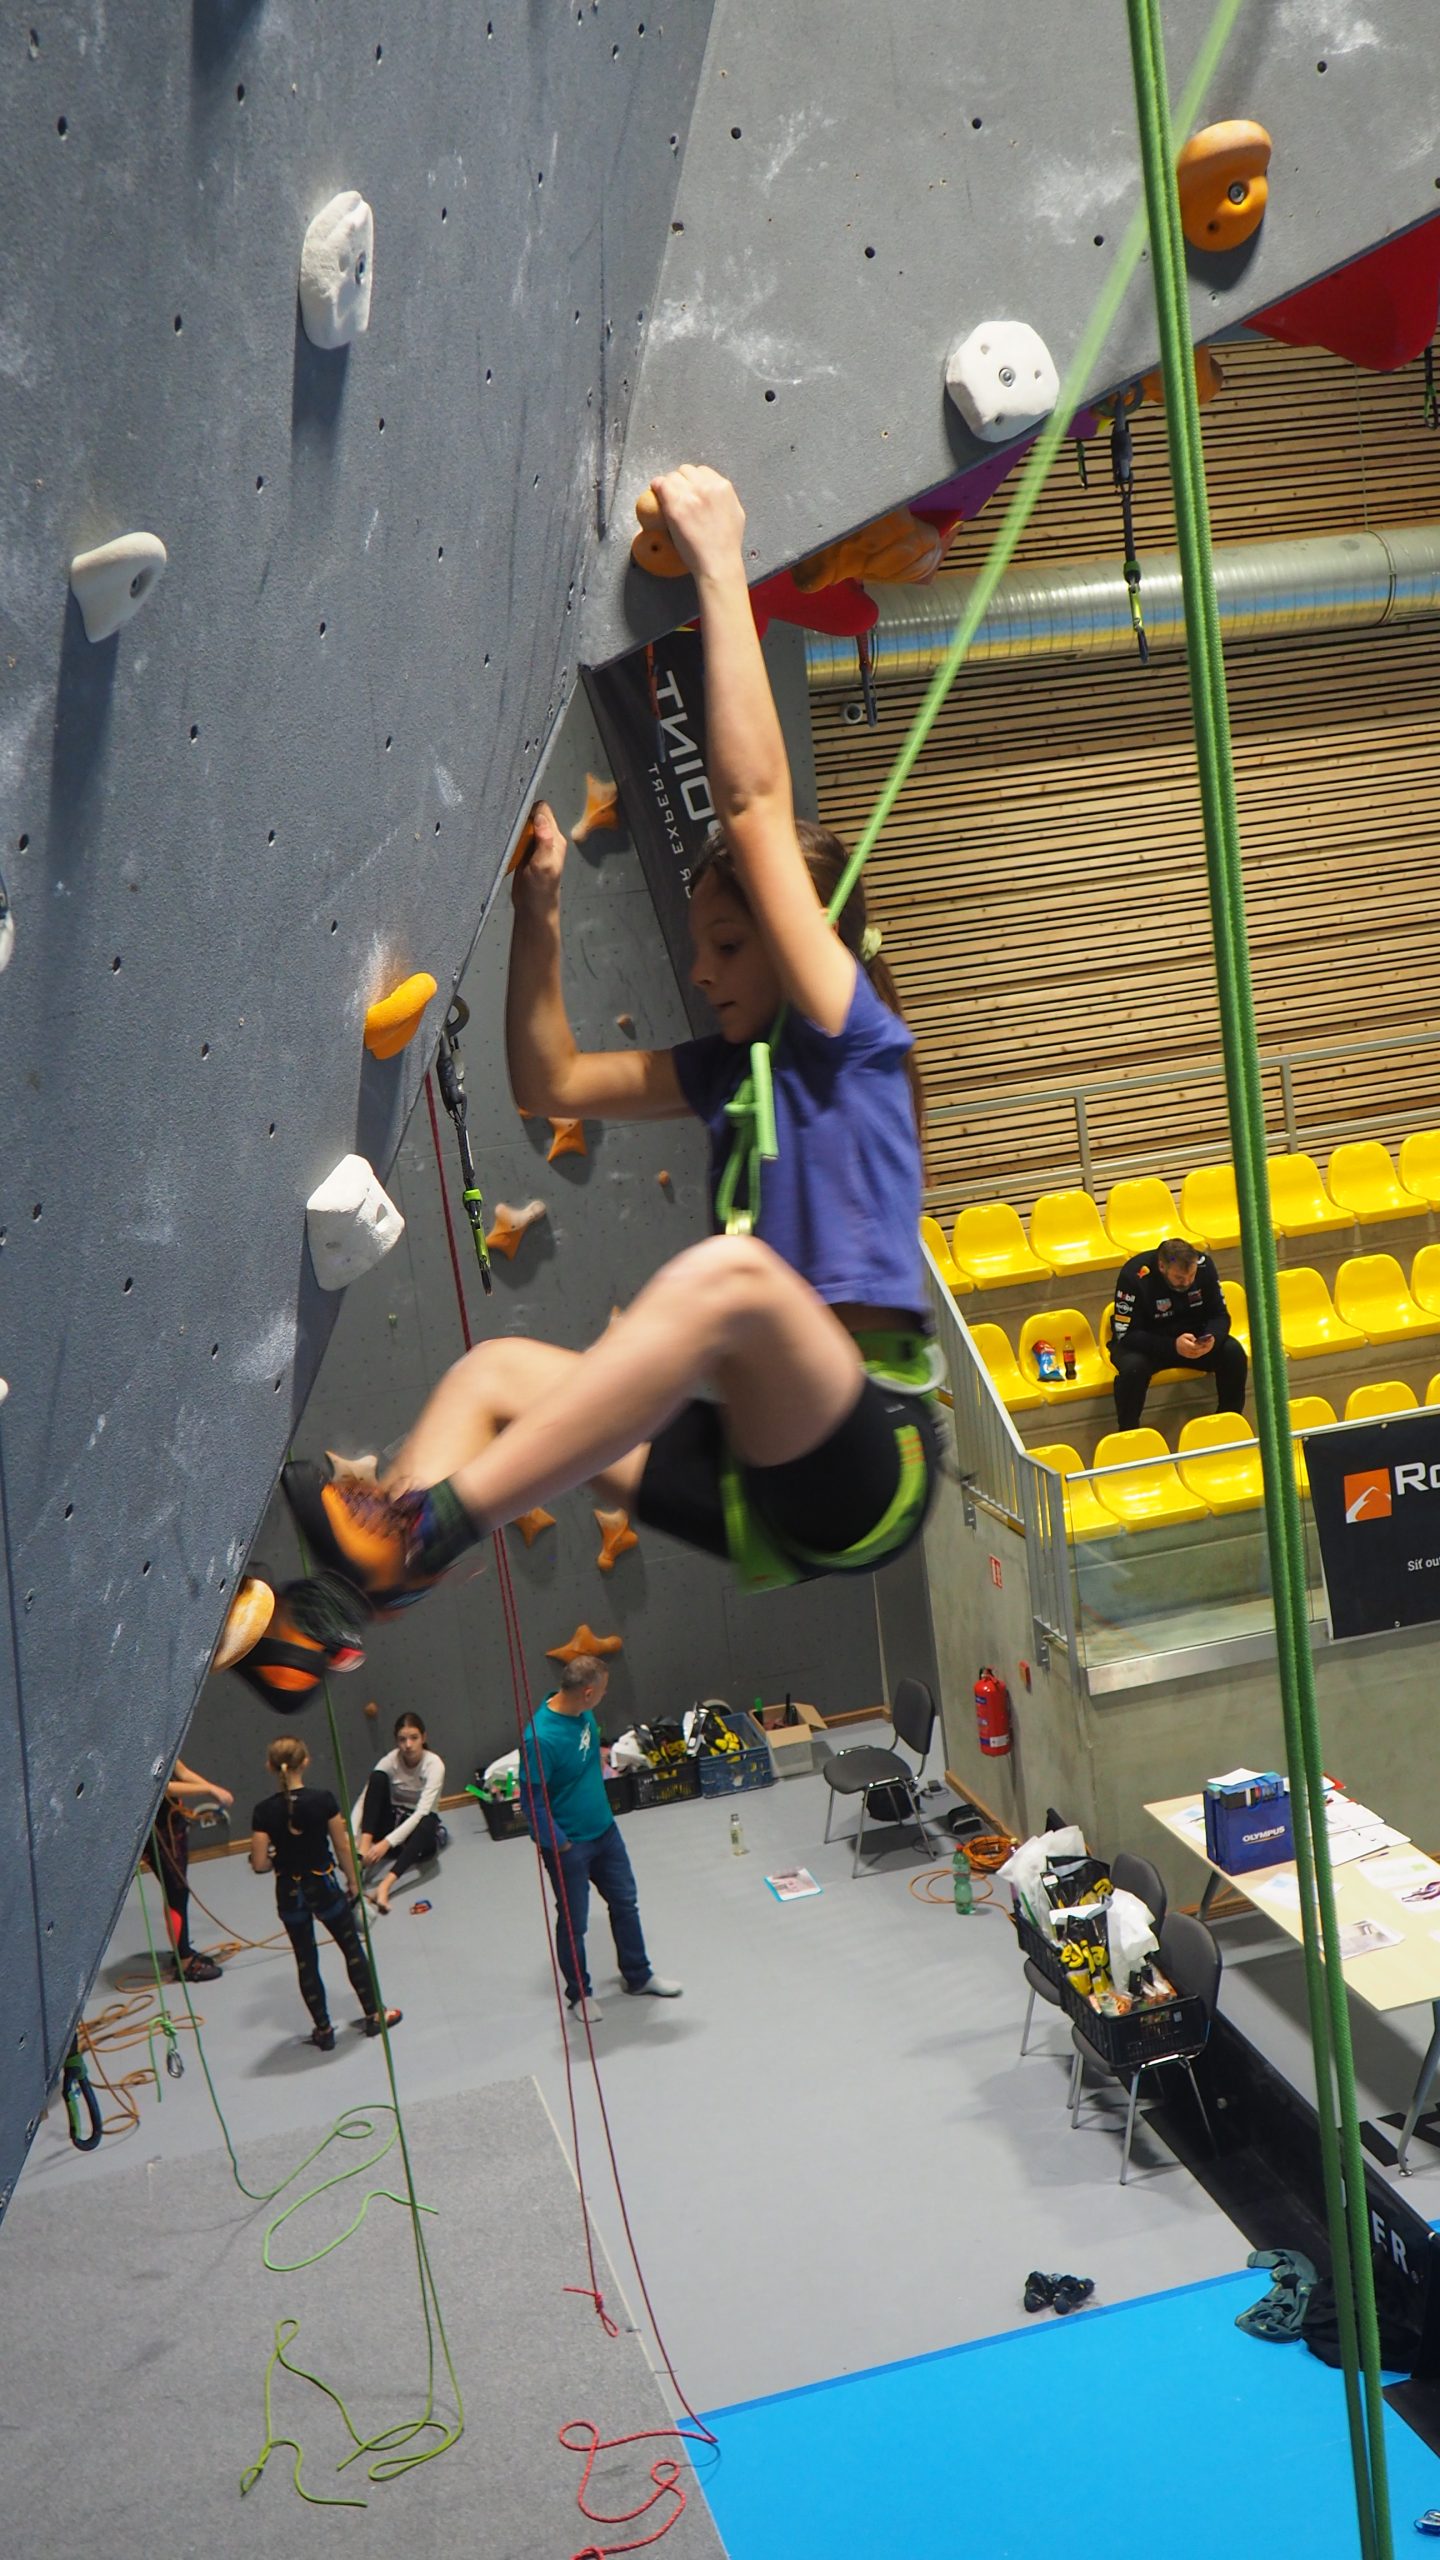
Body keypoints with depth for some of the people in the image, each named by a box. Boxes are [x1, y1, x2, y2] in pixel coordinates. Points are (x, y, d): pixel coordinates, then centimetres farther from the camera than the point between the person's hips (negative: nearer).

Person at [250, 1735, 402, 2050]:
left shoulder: (264, 1811, -14)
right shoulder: (322, 1799, -16)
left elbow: (259, 1865, -13)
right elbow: (342, 1847, -8)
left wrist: (280, 1858, 8)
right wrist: (352, 1881, 6)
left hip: (289, 1893, 1)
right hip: (323, 1885, -1)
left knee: (305, 1959, 15)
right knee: (352, 1948, 18)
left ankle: (323, 2029, 22)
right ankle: (373, 2014, 27)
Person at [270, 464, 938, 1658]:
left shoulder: (853, 1036, -2)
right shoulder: (732, 1063, 18)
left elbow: (753, 801, -8)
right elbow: (553, 1081, 26)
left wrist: (721, 567, -6)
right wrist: (538, 912, 16)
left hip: (865, 1464, -8)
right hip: (764, 1479, 8)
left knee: (728, 1271, -36)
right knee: (498, 1373, -1)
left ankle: (421, 1530, -37)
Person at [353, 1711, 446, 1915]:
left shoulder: (434, 1764, -19)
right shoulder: (391, 1761, -12)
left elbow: (422, 1812, -30)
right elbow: (362, 1801, -18)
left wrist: (387, 1843, -40)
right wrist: (352, 1837, -35)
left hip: (419, 1833, -2)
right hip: (393, 1822, 2)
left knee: (429, 1821, -40)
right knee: (377, 1777, -23)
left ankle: (385, 1885, -53)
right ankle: (363, 1850, -36)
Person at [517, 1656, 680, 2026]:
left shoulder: (582, 1712, -8)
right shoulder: (540, 1738, -33)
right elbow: (531, 1801, -25)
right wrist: (558, 1843, -18)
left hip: (604, 1829, 8)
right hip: (569, 1844, -8)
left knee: (625, 1903, 22)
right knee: (573, 1923, 12)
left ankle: (638, 1975, 41)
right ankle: (579, 1993, 34)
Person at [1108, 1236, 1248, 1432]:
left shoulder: (1204, 1264, -13)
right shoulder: (1134, 1275, -26)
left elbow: (1220, 1315, -5)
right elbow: (1125, 1333, -25)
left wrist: (1212, 1339, -30)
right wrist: (1173, 1346, -38)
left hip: (1191, 1337, 4)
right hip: (1143, 1343, -4)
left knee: (1233, 1353, -21)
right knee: (1132, 1367, -36)